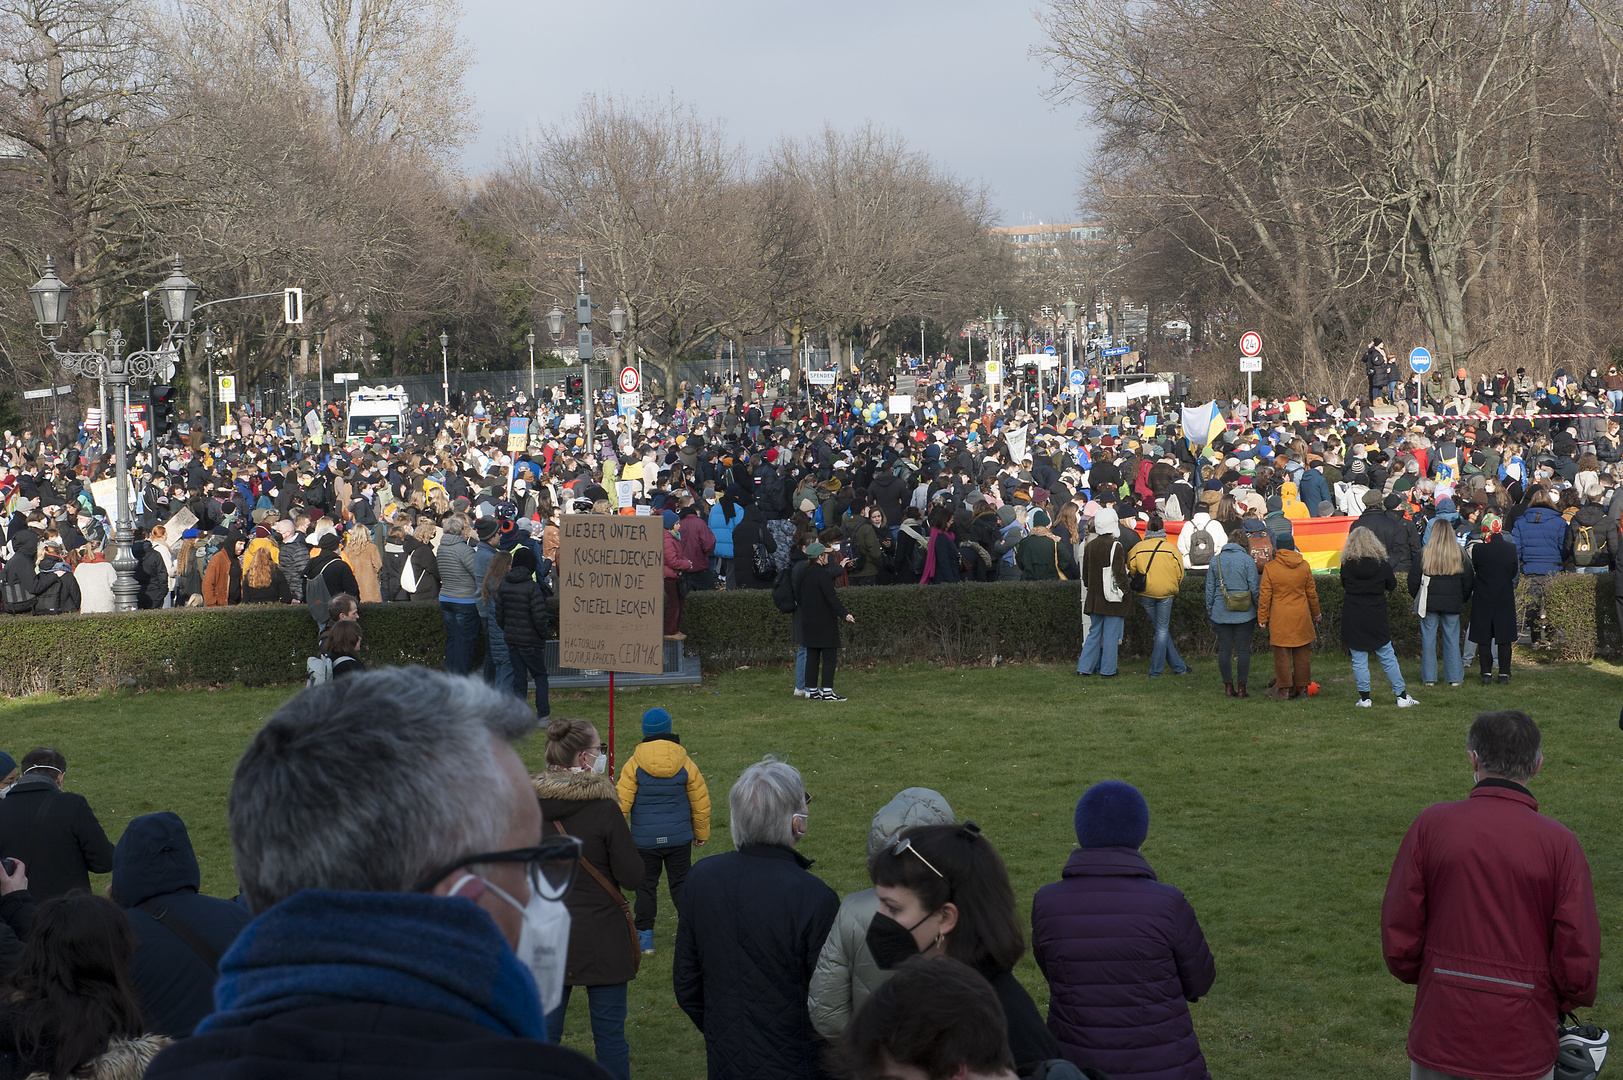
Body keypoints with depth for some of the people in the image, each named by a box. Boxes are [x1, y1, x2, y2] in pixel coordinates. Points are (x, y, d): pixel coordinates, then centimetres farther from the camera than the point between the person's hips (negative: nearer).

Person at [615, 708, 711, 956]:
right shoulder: (685, 764, -2)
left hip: (644, 840, -1)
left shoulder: (634, 765, -9)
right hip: (679, 838, 1)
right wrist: (701, 833, 19)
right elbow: (701, 802, 5)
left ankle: (644, 937, 13)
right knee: (681, 883, 12)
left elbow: (622, 803, -8)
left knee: (646, 886, 9)